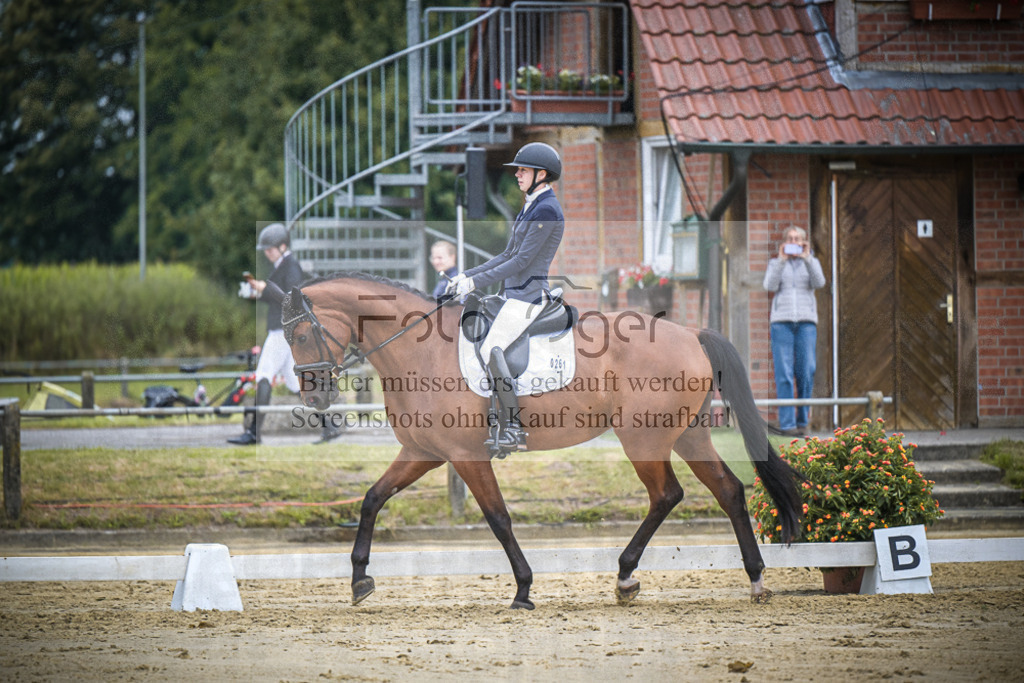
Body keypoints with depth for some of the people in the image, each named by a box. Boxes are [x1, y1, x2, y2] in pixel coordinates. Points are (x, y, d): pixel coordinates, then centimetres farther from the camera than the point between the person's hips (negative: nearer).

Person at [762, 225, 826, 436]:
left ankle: (802, 421, 6)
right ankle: (787, 423, -10)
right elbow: (770, 285, -4)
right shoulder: (775, 264, 14)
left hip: (806, 322, 1)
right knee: (784, 375, -8)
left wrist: (807, 259, -13)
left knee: (806, 373, -4)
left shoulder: (811, 263, 15)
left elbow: (819, 283, -4)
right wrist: (781, 261, -12)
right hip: (781, 321, -1)